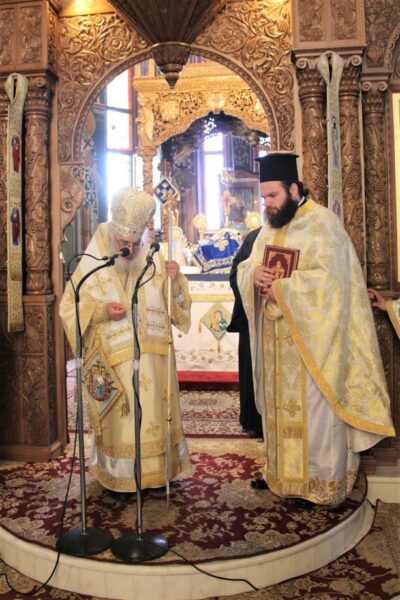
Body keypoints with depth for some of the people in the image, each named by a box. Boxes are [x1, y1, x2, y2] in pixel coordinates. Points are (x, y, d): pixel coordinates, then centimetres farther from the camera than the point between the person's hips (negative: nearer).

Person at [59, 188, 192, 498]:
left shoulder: (154, 261, 2)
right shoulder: (91, 264, -5)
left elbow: (175, 306, 5)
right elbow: (69, 310, -3)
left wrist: (176, 280, -14)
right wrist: (100, 311, -20)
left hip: (151, 359, 3)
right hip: (113, 361, -3)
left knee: (154, 413, 11)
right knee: (120, 420, 5)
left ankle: (155, 473, 28)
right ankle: (120, 478, 23)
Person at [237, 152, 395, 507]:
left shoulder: (322, 223, -9)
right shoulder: (270, 228, 14)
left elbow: (329, 279, -20)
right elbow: (244, 268, 11)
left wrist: (280, 287, -18)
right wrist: (254, 275, -13)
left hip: (311, 340, -7)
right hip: (276, 342, 7)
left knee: (314, 409, 0)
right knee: (280, 406, 14)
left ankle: (321, 483, 14)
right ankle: (282, 471, 28)